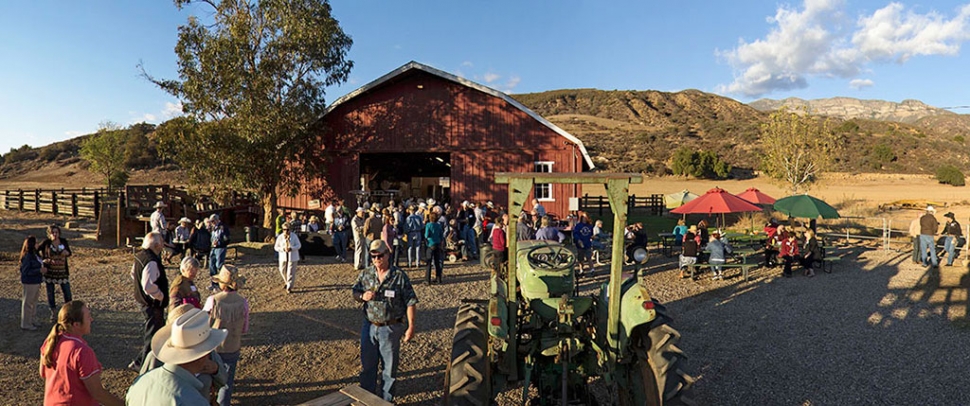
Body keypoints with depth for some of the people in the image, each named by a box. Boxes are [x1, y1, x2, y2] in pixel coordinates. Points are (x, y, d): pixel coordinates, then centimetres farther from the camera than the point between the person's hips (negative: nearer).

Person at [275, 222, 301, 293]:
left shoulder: (294, 236, -7)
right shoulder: (280, 237, -3)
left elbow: (298, 245, -6)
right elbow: (276, 247, -1)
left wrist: (291, 248, -23)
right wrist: (283, 249, -19)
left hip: (292, 257, -3)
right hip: (283, 257, 3)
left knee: (291, 272, -6)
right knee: (282, 271, 13)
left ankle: (289, 287, -1)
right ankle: (286, 281, 42)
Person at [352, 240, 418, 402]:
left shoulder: (400, 276, -11)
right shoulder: (365, 274, 0)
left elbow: (410, 302, -8)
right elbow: (355, 294, 10)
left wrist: (411, 326, -10)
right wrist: (363, 296, -14)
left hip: (391, 329, -3)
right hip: (369, 326, 3)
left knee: (390, 366, 10)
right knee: (367, 365, 16)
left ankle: (386, 399, 28)